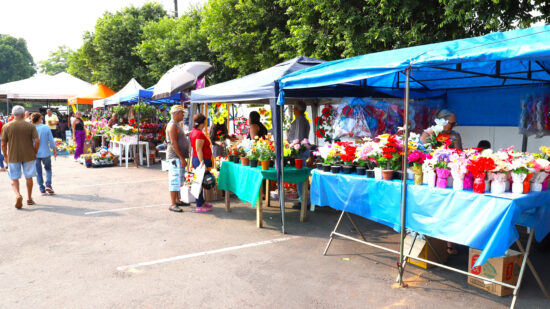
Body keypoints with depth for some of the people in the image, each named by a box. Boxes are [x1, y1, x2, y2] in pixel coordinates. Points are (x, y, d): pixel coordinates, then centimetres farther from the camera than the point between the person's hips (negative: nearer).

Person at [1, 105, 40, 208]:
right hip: (28, 156, 0)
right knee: (29, 177, 13)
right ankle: (29, 198, 21)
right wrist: (35, 153, 3)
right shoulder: (30, 126, -4)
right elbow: (37, 141, -12)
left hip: (13, 157, 0)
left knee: (14, 178, 9)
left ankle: (17, 195, -15)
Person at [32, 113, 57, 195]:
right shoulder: (46, 128, -10)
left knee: (38, 172, 10)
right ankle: (48, 185, 3)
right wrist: (54, 150, 7)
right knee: (48, 169, 19)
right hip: (45, 153, -1)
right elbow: (51, 140, -6)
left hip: (35, 154, 1)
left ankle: (42, 190, 12)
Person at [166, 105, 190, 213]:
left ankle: (177, 200, 25)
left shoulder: (177, 125, 18)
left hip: (179, 157, 10)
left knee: (178, 180, 15)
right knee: (175, 179, -9)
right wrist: (181, 158, -22)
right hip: (175, 157, -10)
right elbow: (173, 143, -20)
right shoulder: (172, 125, -14)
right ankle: (173, 204, -7)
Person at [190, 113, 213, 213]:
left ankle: (201, 202, 29)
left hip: (196, 159, 10)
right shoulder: (199, 134, -18)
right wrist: (202, 163, -23)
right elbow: (199, 150, -22)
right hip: (202, 160, -10)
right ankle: (199, 206, 1)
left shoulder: (193, 131, 12)